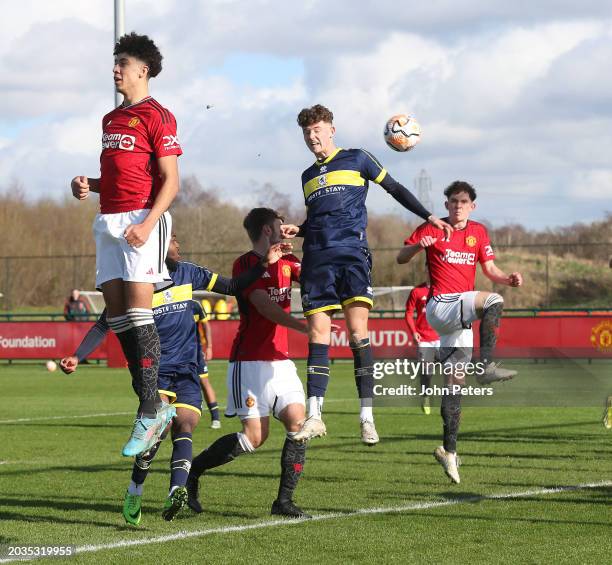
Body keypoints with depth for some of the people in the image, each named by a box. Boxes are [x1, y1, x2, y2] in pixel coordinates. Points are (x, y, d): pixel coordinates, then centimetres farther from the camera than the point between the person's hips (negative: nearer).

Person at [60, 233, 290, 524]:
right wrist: (77, 357, -11)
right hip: (152, 368, -4)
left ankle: (176, 491, -36)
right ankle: (134, 491, -7)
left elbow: (232, 287, 16)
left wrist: (263, 264, 4)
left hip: (186, 369, 4)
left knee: (185, 424, -17)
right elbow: (102, 326, 1)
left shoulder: (187, 273, 10)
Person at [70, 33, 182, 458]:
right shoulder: (111, 119, 20)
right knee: (116, 315, 3)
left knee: (137, 312, -14)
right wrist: (88, 185, 7)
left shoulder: (157, 117, -5)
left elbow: (170, 181, -10)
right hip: (109, 219, 8)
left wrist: (148, 223, -21)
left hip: (142, 219, -8)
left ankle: (150, 413, -13)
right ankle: (156, 405, 7)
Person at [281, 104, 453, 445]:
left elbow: (394, 188, 14)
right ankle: (314, 416, -7)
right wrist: (297, 231, 11)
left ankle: (367, 416, -10)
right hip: (317, 259, 4)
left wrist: (428, 216, 8)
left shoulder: (356, 159, 10)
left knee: (358, 333, -12)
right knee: (318, 335, -5)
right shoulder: (308, 176, 23)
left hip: (352, 254, -4)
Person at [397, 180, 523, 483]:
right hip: (439, 307, -5)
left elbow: (490, 269, 13)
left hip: (460, 315, 5)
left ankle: (448, 450, 6)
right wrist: (418, 246, -19)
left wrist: (509, 278, -8)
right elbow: (401, 258, 3)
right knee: (493, 301, -30)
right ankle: (486, 366, -34)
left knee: (455, 381, 3)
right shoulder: (431, 229, 0)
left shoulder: (478, 231, 13)